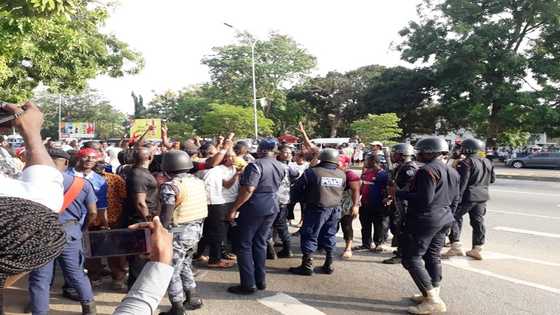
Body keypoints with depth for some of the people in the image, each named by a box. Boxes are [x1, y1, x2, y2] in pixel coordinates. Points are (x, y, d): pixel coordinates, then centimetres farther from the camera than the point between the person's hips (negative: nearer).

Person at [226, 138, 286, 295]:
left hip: (254, 208, -7)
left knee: (244, 245, 3)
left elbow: (248, 190, -24)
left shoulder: (256, 165, -17)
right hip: (272, 207, 7)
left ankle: (248, 284, 4)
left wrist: (233, 209, -19)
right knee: (260, 243, 17)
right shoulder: (281, 167, 6)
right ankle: (261, 281, 21)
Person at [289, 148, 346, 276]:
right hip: (335, 209, 5)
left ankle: (307, 266, 5)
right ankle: (328, 265, 21)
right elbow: (342, 191, 13)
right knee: (330, 236, 15)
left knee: (310, 236, 3)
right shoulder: (342, 174, 3)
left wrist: (305, 200, 11)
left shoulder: (312, 172, -12)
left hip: (317, 209, -5)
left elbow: (297, 191, -6)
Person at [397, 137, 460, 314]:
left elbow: (424, 199, -24)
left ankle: (433, 301, -8)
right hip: (445, 219, 10)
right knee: (433, 257, 15)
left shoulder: (427, 170, -16)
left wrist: (399, 194, -15)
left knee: (411, 258, -5)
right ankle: (433, 294, 19)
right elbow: (455, 199, 17)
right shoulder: (452, 172, 14)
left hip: (424, 220, -10)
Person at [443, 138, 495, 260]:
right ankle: (477, 249, 16)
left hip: (468, 196, -8)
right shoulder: (487, 162, 9)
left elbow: (462, 182, -20)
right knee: (478, 221, 12)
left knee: (454, 218, 2)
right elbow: (492, 179, 19)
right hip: (482, 196, 8)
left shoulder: (466, 163, -15)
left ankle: (456, 245, -3)